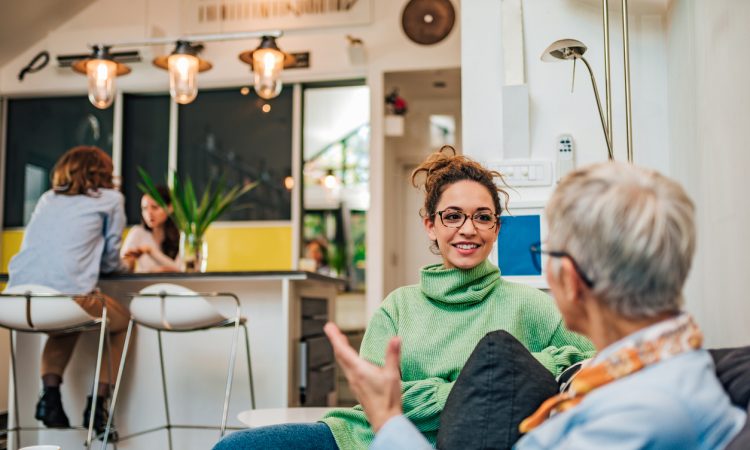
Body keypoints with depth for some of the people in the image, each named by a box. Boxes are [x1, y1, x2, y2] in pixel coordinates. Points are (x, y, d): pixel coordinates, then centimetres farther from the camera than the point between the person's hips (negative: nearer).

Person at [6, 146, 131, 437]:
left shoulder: (47, 199, 26)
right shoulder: (111, 199, 14)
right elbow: (110, 260, 15)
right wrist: (125, 267, 40)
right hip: (68, 296, -5)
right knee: (122, 321, 24)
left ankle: (50, 392, 15)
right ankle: (98, 403, 13)